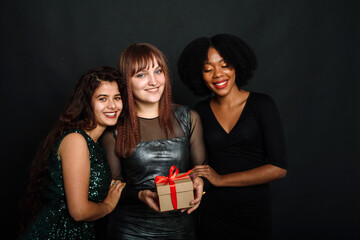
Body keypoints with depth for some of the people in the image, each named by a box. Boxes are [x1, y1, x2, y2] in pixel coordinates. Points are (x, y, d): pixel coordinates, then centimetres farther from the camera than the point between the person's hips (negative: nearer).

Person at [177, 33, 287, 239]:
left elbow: (279, 168, -13)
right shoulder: (200, 112, 1)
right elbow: (198, 164, 7)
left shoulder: (262, 104, -8)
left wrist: (222, 179, -12)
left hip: (254, 212, -2)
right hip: (212, 211, 2)